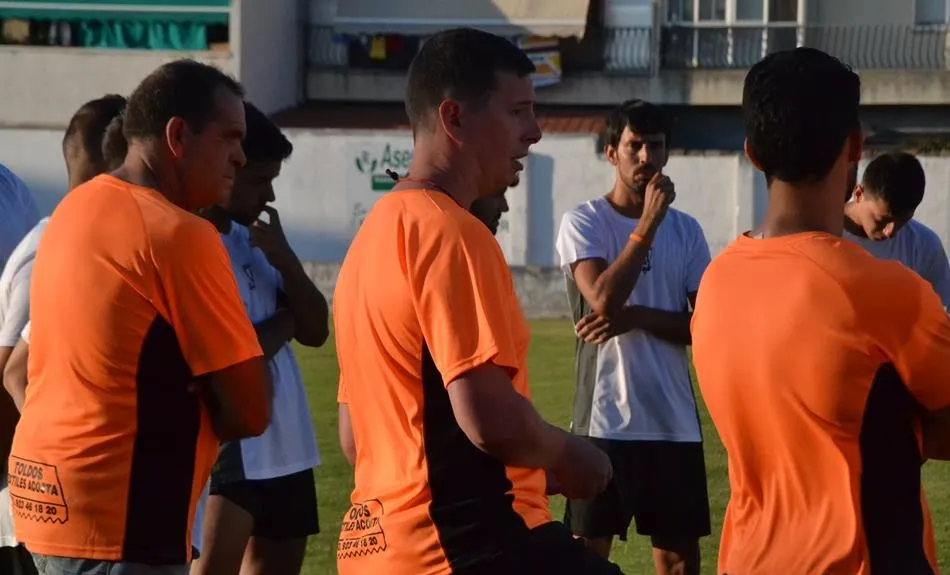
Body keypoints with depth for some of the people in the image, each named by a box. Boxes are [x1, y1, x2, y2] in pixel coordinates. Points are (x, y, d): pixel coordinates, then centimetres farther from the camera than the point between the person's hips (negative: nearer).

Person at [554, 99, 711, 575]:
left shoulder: (686, 230, 9)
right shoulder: (583, 223, -3)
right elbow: (603, 299, -19)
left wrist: (637, 317, -12)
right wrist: (649, 223, -16)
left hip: (674, 423, 4)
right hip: (604, 420, -4)